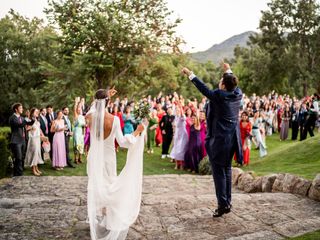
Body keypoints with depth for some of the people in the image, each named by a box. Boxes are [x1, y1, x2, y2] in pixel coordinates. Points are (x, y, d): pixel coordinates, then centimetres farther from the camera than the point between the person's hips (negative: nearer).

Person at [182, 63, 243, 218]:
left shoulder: (218, 95, -16)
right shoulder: (238, 94, 1)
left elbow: (203, 88, -7)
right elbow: (234, 84, 22)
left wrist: (190, 74, 4)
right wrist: (228, 71, 37)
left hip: (219, 139, -7)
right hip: (232, 139, 7)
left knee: (219, 172, 0)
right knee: (227, 170, 16)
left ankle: (222, 204, 1)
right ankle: (228, 203, 22)